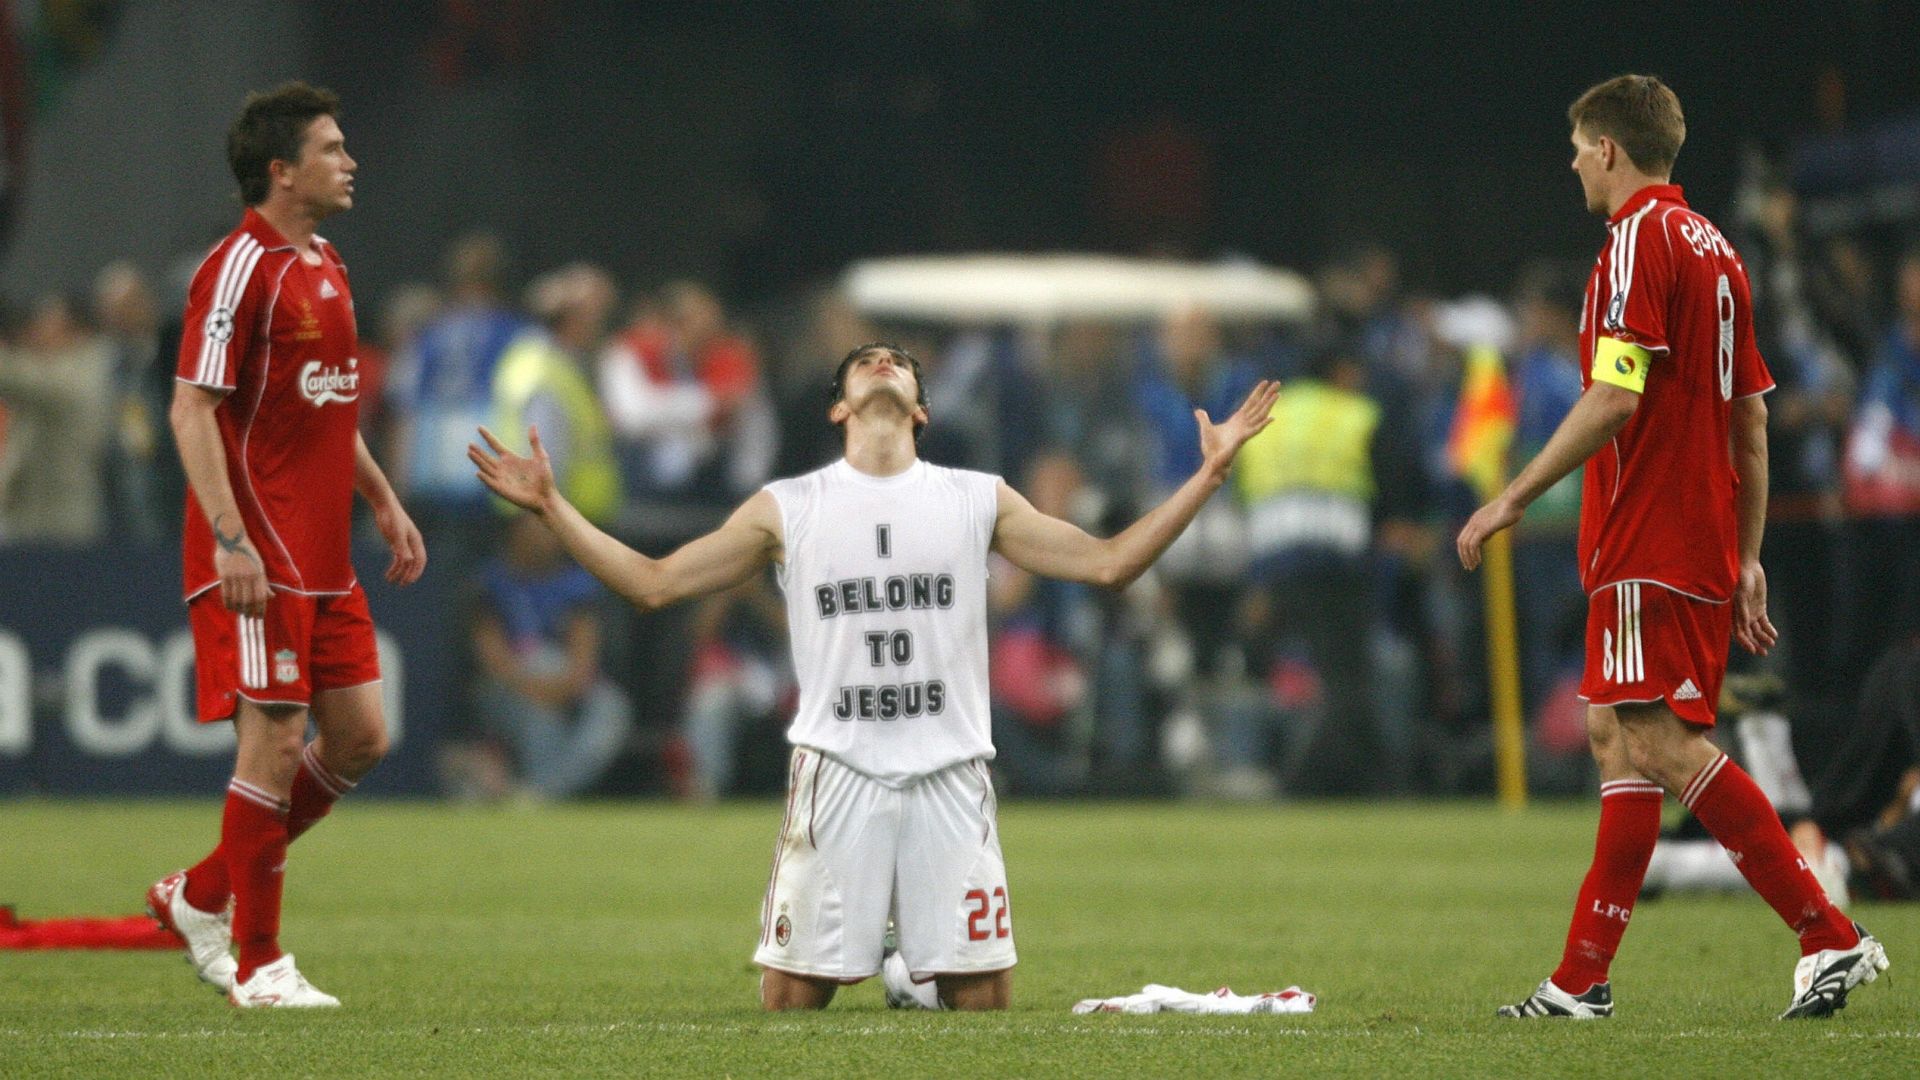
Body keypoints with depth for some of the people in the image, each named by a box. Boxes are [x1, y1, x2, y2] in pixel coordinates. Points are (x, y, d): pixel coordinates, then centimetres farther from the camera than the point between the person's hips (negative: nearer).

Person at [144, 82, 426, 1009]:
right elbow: (191, 409, -16)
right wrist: (229, 539, -23)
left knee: (359, 738, 7)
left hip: (323, 563, 9)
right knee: (275, 743, -8)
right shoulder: (240, 269, -12)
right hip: (257, 560, -9)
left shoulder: (324, 269, 16)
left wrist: (384, 503, 21)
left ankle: (202, 896, 19)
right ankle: (258, 965, 1)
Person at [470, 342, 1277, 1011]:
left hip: (949, 774, 1)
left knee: (984, 996, -5)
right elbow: (655, 583, 10)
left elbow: (1107, 562, 13)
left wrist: (1207, 475, 8)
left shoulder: (977, 501, 12)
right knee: (790, 996, -7)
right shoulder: (787, 509, 9)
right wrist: (551, 508, 3)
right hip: (837, 772, -1)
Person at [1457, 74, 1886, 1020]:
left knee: (1661, 740, -13)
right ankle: (1583, 978, 12)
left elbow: (1616, 398, -20)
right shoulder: (1713, 248, 18)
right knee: (1616, 734, 11)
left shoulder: (1640, 239, -10)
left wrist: (1513, 500, -16)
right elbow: (1752, 419, 18)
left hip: (1649, 548, -10)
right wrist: (1748, 562, 21)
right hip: (1706, 544, 10)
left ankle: (1829, 935, -18)